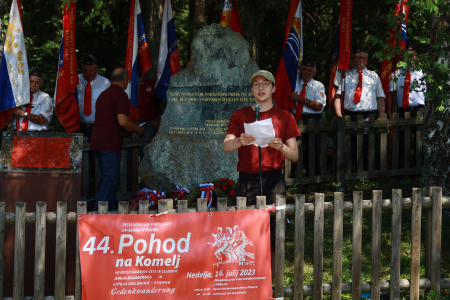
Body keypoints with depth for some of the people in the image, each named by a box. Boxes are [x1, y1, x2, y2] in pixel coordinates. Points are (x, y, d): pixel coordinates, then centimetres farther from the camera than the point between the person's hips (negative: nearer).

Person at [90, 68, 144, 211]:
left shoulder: (103, 94, 20)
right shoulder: (120, 94, -8)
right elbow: (123, 121, -18)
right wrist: (138, 129, 0)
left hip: (97, 141, 9)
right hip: (110, 144, -9)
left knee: (108, 179, 14)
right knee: (110, 180, -9)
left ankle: (110, 211, 17)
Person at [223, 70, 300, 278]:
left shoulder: (284, 117, 12)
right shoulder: (240, 116, 15)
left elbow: (294, 156, 7)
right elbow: (226, 147, 2)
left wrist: (281, 147, -15)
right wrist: (240, 141, -21)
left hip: (273, 180, -1)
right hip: (246, 180, 1)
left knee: (273, 232, -8)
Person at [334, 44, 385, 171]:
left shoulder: (374, 76, 18)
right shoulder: (345, 76, 16)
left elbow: (380, 97, 13)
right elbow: (338, 96, 10)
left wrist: (381, 116, 1)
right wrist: (339, 114, -4)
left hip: (369, 116, 0)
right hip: (349, 116, 0)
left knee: (368, 146, -4)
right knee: (350, 148, -6)